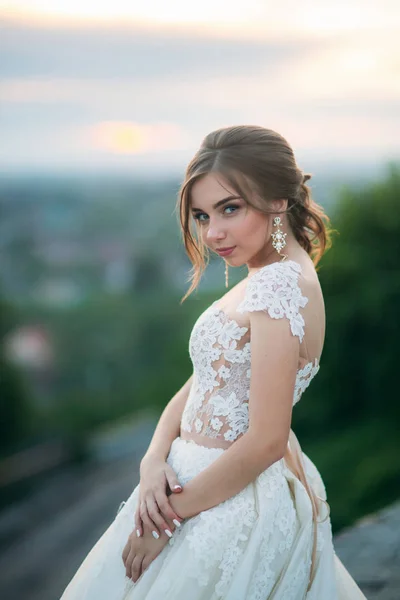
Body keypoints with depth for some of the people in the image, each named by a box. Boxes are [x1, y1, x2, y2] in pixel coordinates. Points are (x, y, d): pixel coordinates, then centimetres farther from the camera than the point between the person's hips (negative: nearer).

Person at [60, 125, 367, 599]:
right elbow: (201, 383, 9)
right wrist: (154, 462, -8)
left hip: (239, 502, -9)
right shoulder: (265, 277, 7)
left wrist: (168, 518, -17)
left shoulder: (280, 286, -23)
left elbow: (265, 443, -26)